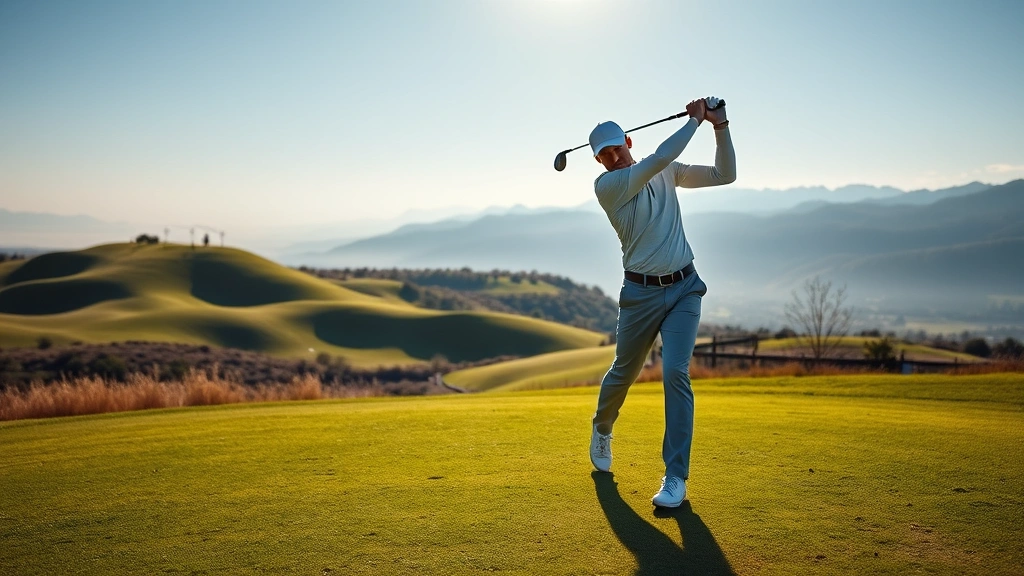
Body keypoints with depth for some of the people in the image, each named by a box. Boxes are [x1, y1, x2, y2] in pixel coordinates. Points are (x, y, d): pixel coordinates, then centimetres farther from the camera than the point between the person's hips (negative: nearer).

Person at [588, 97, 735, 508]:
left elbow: (725, 175, 5)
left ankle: (676, 477, -7)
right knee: (623, 373, 13)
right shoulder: (605, 186, -10)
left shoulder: (667, 173, 6)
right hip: (641, 292, -2)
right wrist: (695, 120, -12)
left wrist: (720, 125, -6)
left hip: (685, 287, 2)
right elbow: (659, 158, -21)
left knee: (675, 373, -13)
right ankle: (602, 430, 46)